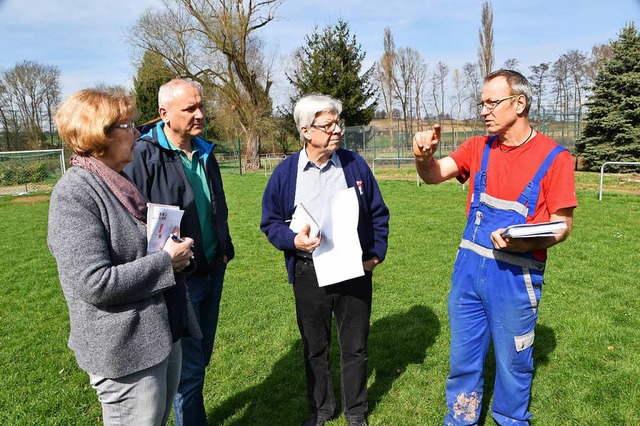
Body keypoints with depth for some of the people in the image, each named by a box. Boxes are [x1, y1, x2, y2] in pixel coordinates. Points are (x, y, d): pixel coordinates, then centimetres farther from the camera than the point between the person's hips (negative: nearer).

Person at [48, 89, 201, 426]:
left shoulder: (120, 181, 9)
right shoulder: (74, 193, -18)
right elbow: (95, 283, -25)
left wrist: (174, 251, 2)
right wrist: (166, 261, -17)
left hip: (165, 334, 9)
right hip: (126, 351, -9)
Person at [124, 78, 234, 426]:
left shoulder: (204, 153, 8)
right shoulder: (143, 156, -16)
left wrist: (225, 249, 15)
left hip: (213, 270, 7)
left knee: (201, 356, 21)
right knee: (188, 365, 3)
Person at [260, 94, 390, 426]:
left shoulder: (355, 165, -1)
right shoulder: (286, 172, -3)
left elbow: (378, 213, 7)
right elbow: (271, 222, 2)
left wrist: (376, 253, -1)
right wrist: (294, 240, -16)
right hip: (308, 272, 0)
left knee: (355, 346, 13)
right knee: (314, 347, 16)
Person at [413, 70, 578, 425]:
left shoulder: (553, 157, -8)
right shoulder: (479, 148, 4)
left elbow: (562, 225, -7)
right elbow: (434, 175, -4)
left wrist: (526, 242, -26)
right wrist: (423, 156, -26)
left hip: (516, 277, -3)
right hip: (469, 270, 4)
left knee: (513, 362, 14)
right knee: (463, 357, 16)